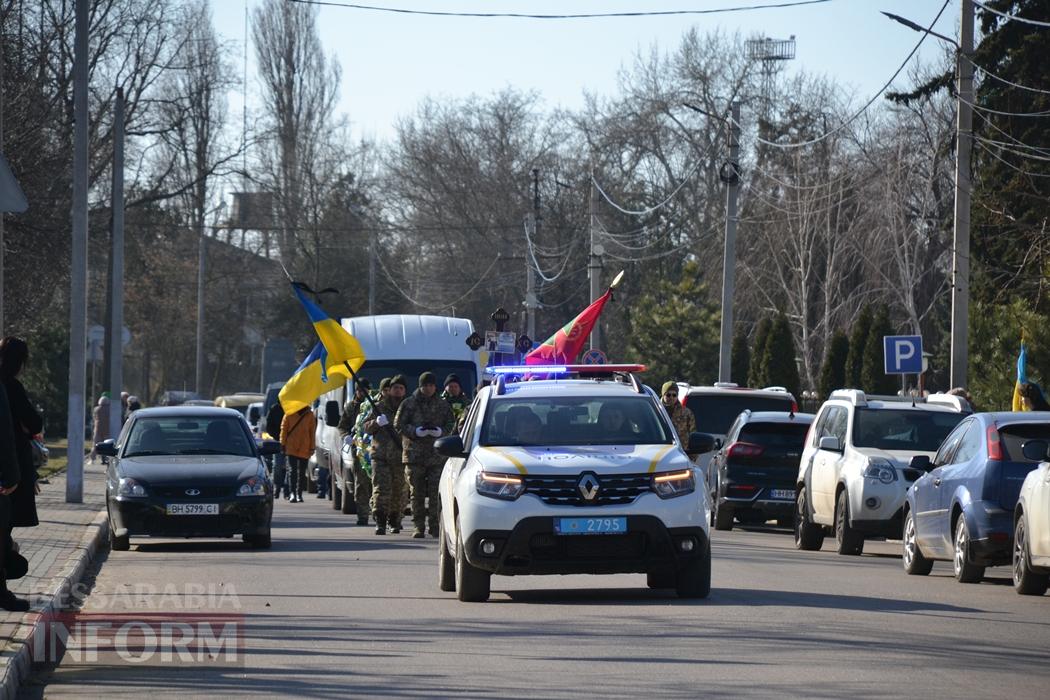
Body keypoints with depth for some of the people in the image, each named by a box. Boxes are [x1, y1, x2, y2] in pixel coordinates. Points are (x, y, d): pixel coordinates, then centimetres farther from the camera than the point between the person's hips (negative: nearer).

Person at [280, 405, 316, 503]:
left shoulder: (310, 415, 3)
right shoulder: (289, 414, 0)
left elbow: (312, 432, 5)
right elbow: (284, 429, 4)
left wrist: (312, 447, 2)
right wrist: (283, 444, 0)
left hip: (304, 449, 1)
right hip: (291, 447, -1)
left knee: (302, 472, 7)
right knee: (292, 470, -9)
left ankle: (299, 494, 15)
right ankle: (293, 493, -7)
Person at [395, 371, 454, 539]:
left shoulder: (443, 405, 11)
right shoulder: (409, 404, 5)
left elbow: (451, 425, 11)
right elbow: (399, 425, 2)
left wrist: (440, 431, -10)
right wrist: (416, 431, -13)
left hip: (437, 454, 1)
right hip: (414, 454, -1)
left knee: (436, 493, -5)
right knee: (417, 493, 2)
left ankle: (435, 525, 0)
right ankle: (418, 526, 6)